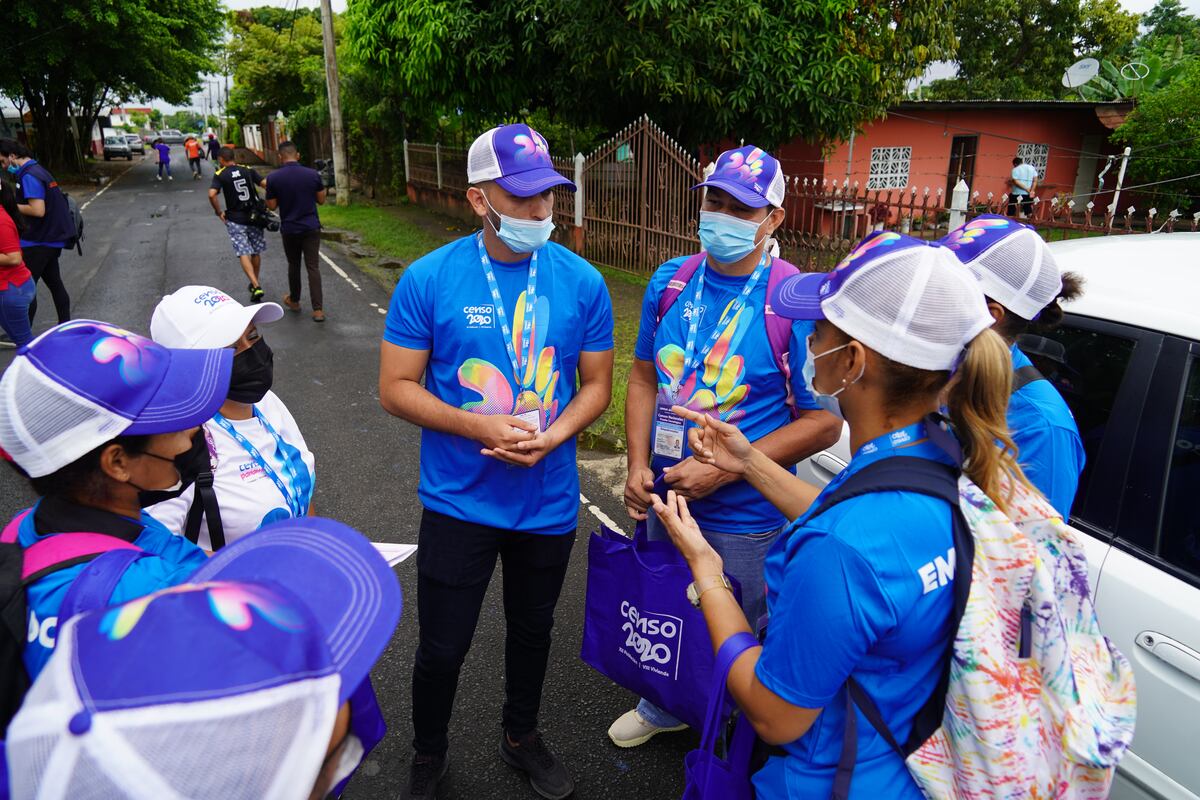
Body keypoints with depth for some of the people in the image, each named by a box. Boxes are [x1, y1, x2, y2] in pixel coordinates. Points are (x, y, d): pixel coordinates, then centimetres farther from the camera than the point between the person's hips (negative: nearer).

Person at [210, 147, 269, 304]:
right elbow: (265, 184, -4)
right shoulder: (247, 170, 4)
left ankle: (256, 287, -20)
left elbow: (212, 194, -17)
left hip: (235, 219, -3)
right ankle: (254, 284, 30)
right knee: (256, 252, 16)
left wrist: (219, 212, -5)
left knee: (243, 254, -4)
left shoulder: (219, 175, -4)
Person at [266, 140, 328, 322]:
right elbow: (321, 200, 3)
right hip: (311, 228, 0)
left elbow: (272, 206, -2)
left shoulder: (273, 178, -8)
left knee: (293, 265, 19)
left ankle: (294, 301, 36)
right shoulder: (313, 174, -7)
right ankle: (318, 309, -7)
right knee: (313, 267, 0)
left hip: (289, 229, 0)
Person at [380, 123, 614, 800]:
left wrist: (551, 436, -18)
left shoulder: (582, 281, -7)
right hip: (459, 502, -2)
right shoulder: (429, 279, -12)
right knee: (443, 647, 12)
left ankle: (522, 736, 51)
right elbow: (396, 388, -8)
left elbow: (597, 385, 0)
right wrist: (477, 427, -22)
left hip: (549, 500, 2)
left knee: (533, 630, 23)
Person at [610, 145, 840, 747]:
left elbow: (823, 422, -16)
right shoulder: (671, 281, -1)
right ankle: (663, 709, 56)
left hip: (745, 521, -5)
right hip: (664, 500, 5)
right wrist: (638, 464, -5)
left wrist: (724, 469, -22)